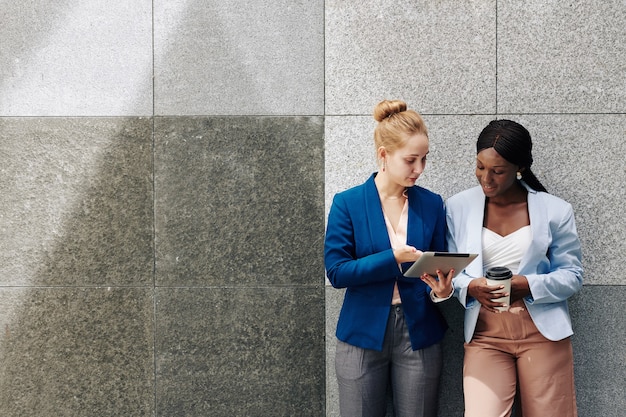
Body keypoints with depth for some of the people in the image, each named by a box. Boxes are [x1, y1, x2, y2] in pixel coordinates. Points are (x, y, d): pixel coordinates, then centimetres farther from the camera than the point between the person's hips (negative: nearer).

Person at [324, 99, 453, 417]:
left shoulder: (432, 204, 3)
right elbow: (336, 272, -11)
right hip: (364, 333, -2)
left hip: (419, 334, 2)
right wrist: (393, 258, -20)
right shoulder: (348, 203, -5)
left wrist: (440, 289, -16)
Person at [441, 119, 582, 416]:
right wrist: (470, 287, -17)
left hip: (543, 333, 0)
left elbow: (572, 275, 1)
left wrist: (529, 285, -17)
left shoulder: (555, 210, 0)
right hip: (485, 335, 0)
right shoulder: (457, 207, 3)